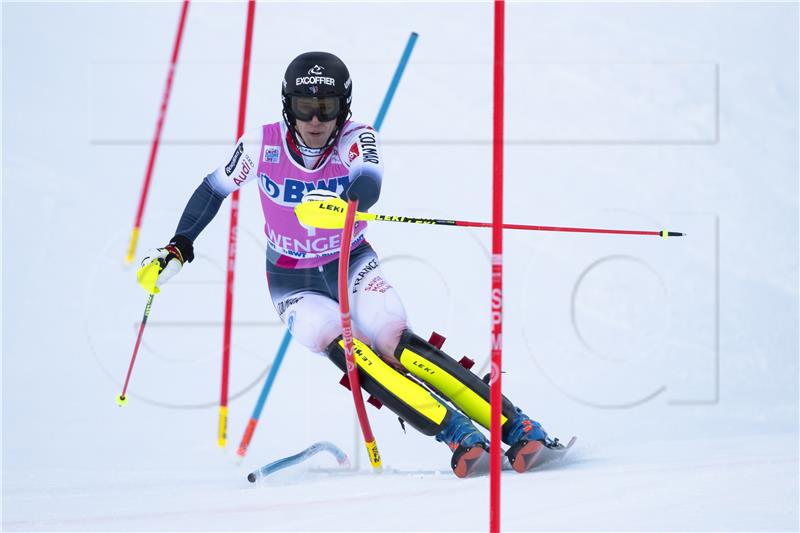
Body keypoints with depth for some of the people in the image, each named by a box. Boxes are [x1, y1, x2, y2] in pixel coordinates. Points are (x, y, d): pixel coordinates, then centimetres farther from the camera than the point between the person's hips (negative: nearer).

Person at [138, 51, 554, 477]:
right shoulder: (264, 145, -16)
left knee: (398, 345, -24)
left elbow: (369, 184, -43)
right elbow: (214, 189, 2)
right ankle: (459, 439, -33)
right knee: (354, 355, -27)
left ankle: (517, 428, -26)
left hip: (352, 266, -1)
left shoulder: (356, 139, -21)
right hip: (293, 283, 1)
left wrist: (344, 203, -65)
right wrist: (177, 249, -2)